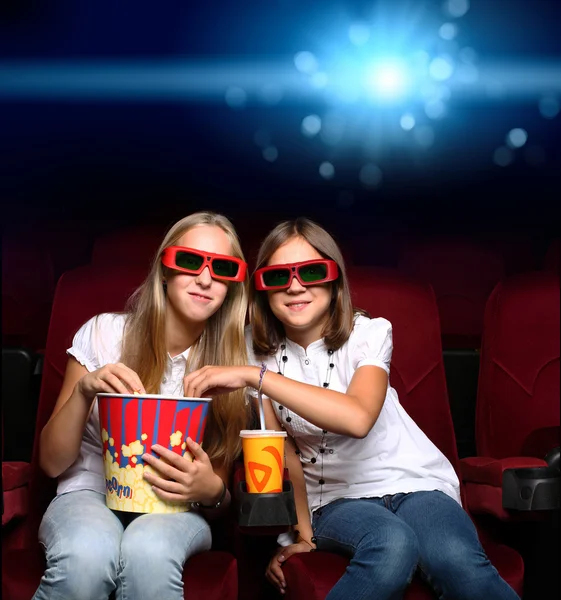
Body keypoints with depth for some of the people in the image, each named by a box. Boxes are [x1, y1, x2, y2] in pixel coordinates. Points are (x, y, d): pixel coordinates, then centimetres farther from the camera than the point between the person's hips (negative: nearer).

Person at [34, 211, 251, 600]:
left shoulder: (232, 361, -2)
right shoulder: (104, 332, -5)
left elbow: (220, 500, 4)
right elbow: (52, 462, -1)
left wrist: (211, 491, -21)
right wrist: (85, 390, -19)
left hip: (176, 509, 1)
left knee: (148, 551, -35)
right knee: (86, 554, -36)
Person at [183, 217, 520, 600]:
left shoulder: (368, 334, -11)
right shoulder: (260, 353, -2)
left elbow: (358, 418, -32)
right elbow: (285, 450, 1)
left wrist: (254, 376, -34)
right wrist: (302, 533, -4)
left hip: (414, 482, -1)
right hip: (338, 499, 2)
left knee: (456, 561, -36)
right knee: (392, 547, -35)